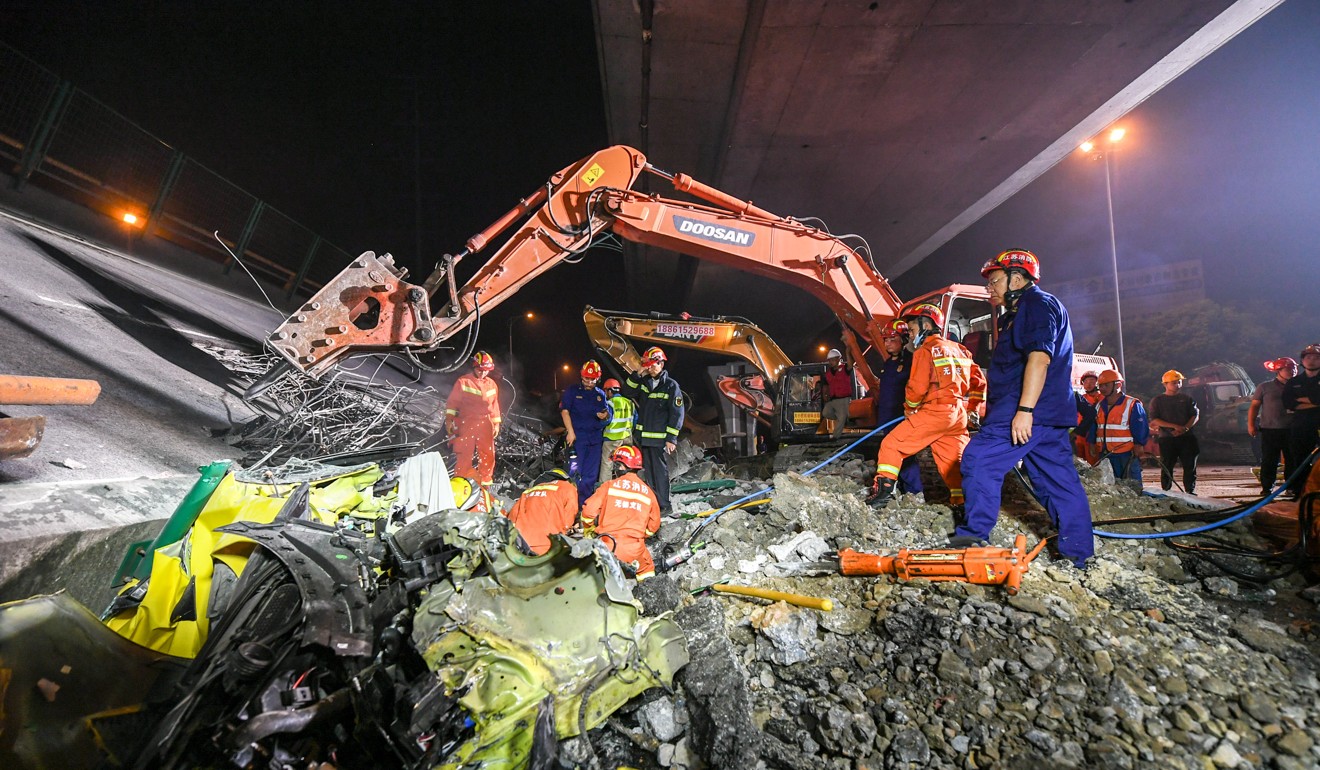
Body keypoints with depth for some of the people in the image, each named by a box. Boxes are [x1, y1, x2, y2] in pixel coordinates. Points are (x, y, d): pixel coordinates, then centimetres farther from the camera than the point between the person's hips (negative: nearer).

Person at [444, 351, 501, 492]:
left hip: (485, 425, 4)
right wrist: (449, 418, -9)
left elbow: (495, 405, 18)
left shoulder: (491, 384, 12)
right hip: (466, 423, -3)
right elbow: (453, 401, -1)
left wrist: (496, 423, 17)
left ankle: (485, 482, 18)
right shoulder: (463, 382, -1)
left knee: (488, 454, 4)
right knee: (464, 454, -5)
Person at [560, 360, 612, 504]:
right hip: (577, 436, -4)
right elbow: (564, 410, -3)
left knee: (591, 474, 7)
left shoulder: (601, 394, 16)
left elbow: (607, 414, 19)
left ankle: (584, 503, 17)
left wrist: (605, 415, -7)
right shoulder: (573, 391, 3)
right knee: (575, 471, -8)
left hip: (595, 437, 5)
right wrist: (570, 432, -12)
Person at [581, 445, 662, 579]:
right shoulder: (648, 492, 9)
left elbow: (589, 512, -6)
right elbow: (653, 525, 15)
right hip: (634, 550, 3)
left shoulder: (610, 486, -1)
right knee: (647, 568, 29)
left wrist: (588, 532, 13)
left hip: (608, 545, -3)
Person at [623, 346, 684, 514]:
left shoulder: (671, 386, -7)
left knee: (660, 472, -3)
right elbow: (627, 392, 10)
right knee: (648, 472, 12)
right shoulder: (644, 382, 10)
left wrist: (671, 438, -13)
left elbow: (677, 414, -9)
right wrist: (638, 375, -3)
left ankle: (664, 506, 6)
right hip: (643, 437, 6)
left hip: (660, 439, -6)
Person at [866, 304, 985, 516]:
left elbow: (917, 387, -13)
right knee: (953, 462, 12)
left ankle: (884, 489, -5)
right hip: (958, 416, 8)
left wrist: (910, 409, 3)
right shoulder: (959, 350, 18)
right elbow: (979, 383, 19)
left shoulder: (925, 350, -5)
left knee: (892, 444, 0)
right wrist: (966, 407, 25)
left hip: (933, 412, -8)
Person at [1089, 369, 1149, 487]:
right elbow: (1093, 429, 18)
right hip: (1104, 454, 6)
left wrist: (1138, 446, -8)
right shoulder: (1099, 406, 12)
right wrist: (1092, 445, 13)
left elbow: (1141, 429, -6)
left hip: (1127, 454, -6)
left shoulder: (1132, 405, -5)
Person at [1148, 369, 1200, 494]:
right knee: (1166, 468, 1)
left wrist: (1184, 429, -12)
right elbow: (1154, 420, -4)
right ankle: (1166, 493, 7)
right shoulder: (1157, 401, 4)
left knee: (1190, 466, 3)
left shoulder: (1187, 399, 12)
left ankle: (1190, 492, 13)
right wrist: (1175, 426, -15)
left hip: (1186, 438, 2)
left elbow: (1195, 416, 5)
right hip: (1166, 439, -2)